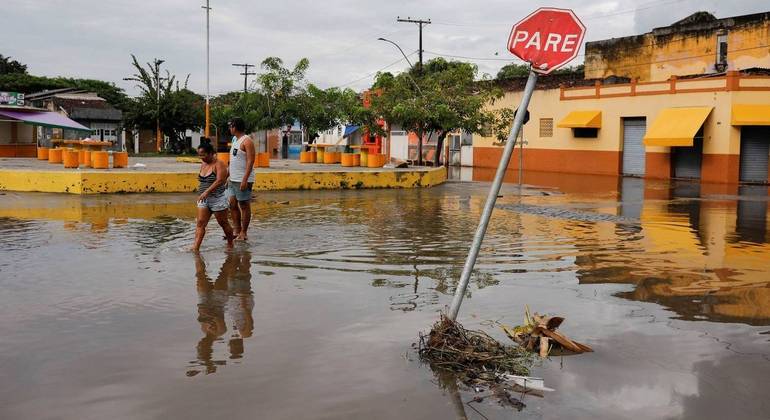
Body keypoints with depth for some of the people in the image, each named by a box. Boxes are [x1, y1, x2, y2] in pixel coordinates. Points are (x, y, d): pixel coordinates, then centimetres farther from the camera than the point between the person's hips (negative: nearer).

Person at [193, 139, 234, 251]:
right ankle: (195, 248, -11)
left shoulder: (219, 164, -12)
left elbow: (219, 181, -24)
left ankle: (230, 244, 23)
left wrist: (207, 192, -31)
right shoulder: (203, 164, 11)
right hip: (204, 199, 7)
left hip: (217, 199, -7)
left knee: (223, 223, 6)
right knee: (200, 223, -5)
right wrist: (201, 193, 13)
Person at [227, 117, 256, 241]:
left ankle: (243, 233, 5)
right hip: (233, 180, 9)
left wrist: (245, 180, -25)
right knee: (232, 204, 9)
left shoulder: (247, 141, -12)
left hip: (243, 180, -9)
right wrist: (228, 177, 20)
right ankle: (237, 231, 16)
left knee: (244, 206, -1)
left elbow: (250, 161, -19)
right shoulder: (235, 140, 17)